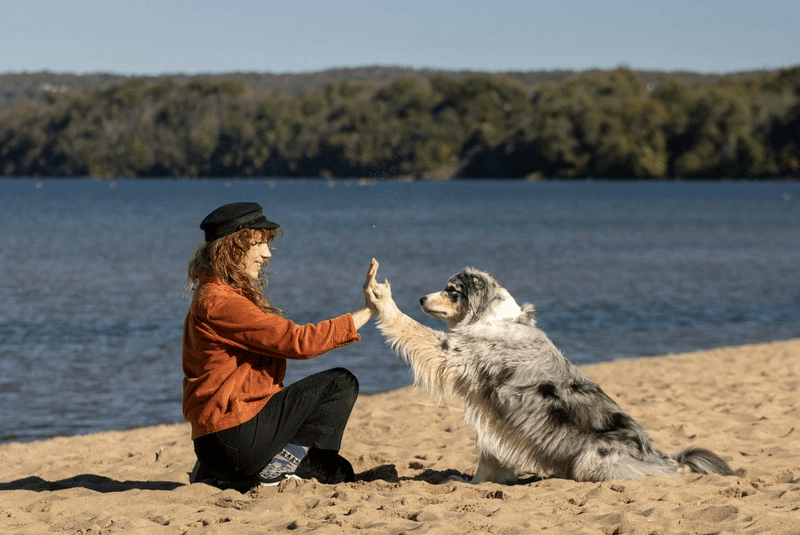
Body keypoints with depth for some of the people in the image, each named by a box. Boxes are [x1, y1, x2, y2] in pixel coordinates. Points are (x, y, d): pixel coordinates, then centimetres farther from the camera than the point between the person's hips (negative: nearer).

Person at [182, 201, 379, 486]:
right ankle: (286, 461, -8)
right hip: (233, 438, -10)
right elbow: (298, 341, -19)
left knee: (339, 472, 20)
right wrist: (367, 311, -15)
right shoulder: (218, 302, -17)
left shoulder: (231, 295, 17)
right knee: (340, 383, -5)